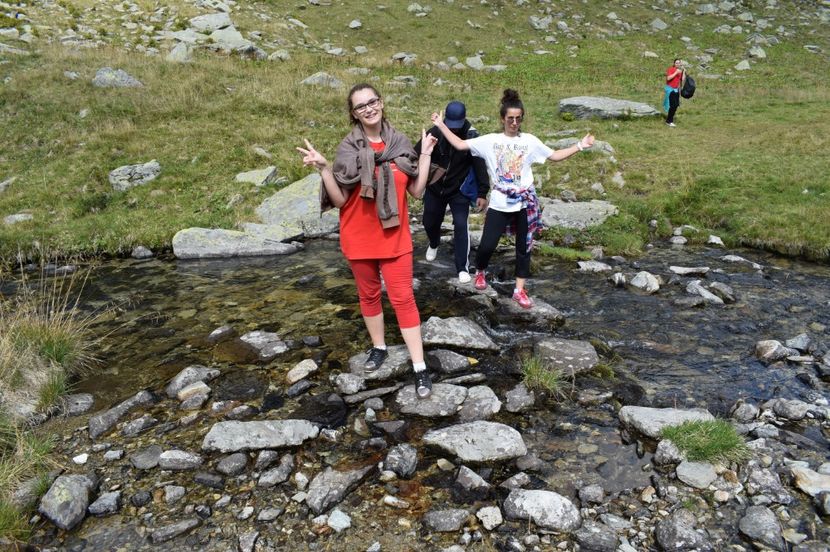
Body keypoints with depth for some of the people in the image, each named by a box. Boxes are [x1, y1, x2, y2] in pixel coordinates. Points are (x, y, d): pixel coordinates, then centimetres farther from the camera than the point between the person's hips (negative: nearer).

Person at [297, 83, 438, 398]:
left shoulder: (401, 144, -2)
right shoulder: (348, 150, -9)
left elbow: (417, 191, -1)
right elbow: (340, 199, -10)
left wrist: (425, 155, -3)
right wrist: (323, 169, -22)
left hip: (395, 237, 0)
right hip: (359, 239, 0)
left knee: (403, 298, 0)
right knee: (369, 295, 15)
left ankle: (420, 368, 4)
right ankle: (378, 347, 37)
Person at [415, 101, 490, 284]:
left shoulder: (472, 136, -17)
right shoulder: (435, 133, -15)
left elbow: (480, 165, -13)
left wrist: (482, 193, -15)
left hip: (460, 190, -2)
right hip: (434, 188, 2)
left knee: (461, 225, -12)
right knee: (430, 222, 16)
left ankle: (462, 268, -2)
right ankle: (434, 244, 52)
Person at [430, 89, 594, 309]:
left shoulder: (530, 140, 2)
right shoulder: (490, 140, -1)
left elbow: (555, 156, 9)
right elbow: (460, 145, -1)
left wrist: (579, 146, 1)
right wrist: (441, 125, -5)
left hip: (525, 202, 1)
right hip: (499, 204, -1)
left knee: (524, 247, 7)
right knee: (487, 244, -2)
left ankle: (519, 290, 19)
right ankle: (480, 272, 31)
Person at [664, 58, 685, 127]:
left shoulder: (680, 70, 11)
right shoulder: (670, 69, -9)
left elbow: (682, 79, 5)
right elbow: (668, 78, -23)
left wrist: (684, 72, -4)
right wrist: (676, 73, -24)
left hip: (676, 89, 7)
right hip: (670, 89, -7)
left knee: (676, 105, 6)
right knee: (672, 105, -13)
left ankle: (669, 120, 17)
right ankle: (669, 121, -3)